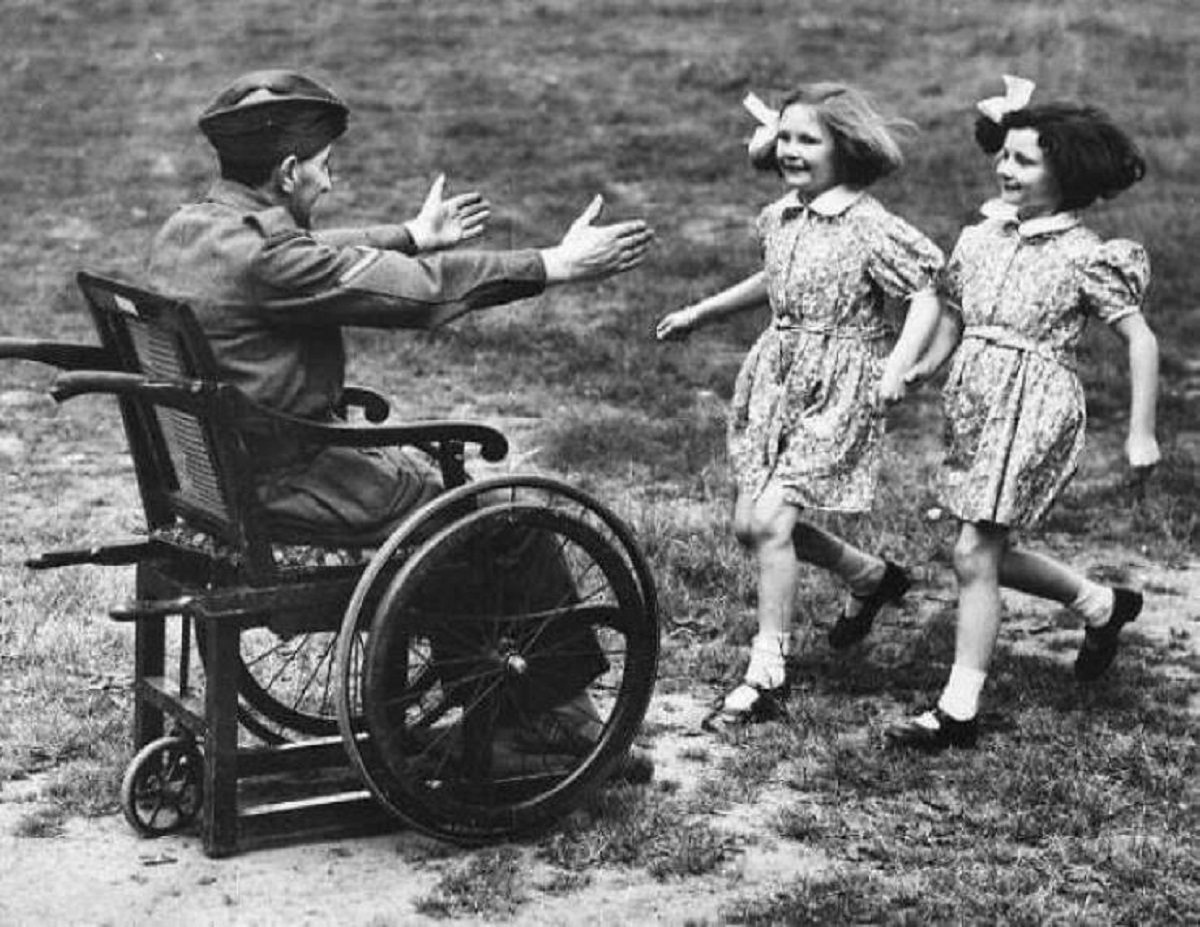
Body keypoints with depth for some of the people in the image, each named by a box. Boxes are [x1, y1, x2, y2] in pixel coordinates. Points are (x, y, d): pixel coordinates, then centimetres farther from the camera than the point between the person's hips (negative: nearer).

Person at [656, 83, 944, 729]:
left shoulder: (870, 227, -14)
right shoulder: (781, 216, 8)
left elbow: (928, 294, -15)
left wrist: (897, 367, -28)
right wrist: (700, 313, 32)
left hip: (838, 387, -8)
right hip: (775, 375, 8)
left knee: (771, 521, -16)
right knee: (750, 524, 9)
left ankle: (768, 675, -3)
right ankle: (871, 577, 35)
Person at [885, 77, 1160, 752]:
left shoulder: (1084, 257, -10)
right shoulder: (985, 235, 7)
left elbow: (1141, 338, -7)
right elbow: (956, 315, 17)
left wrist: (1142, 433, -9)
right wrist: (922, 368, 2)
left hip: (1034, 410, -7)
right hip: (974, 405, 7)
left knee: (975, 555, -8)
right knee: (988, 553, 14)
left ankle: (960, 711, 2)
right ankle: (1102, 604, 38)